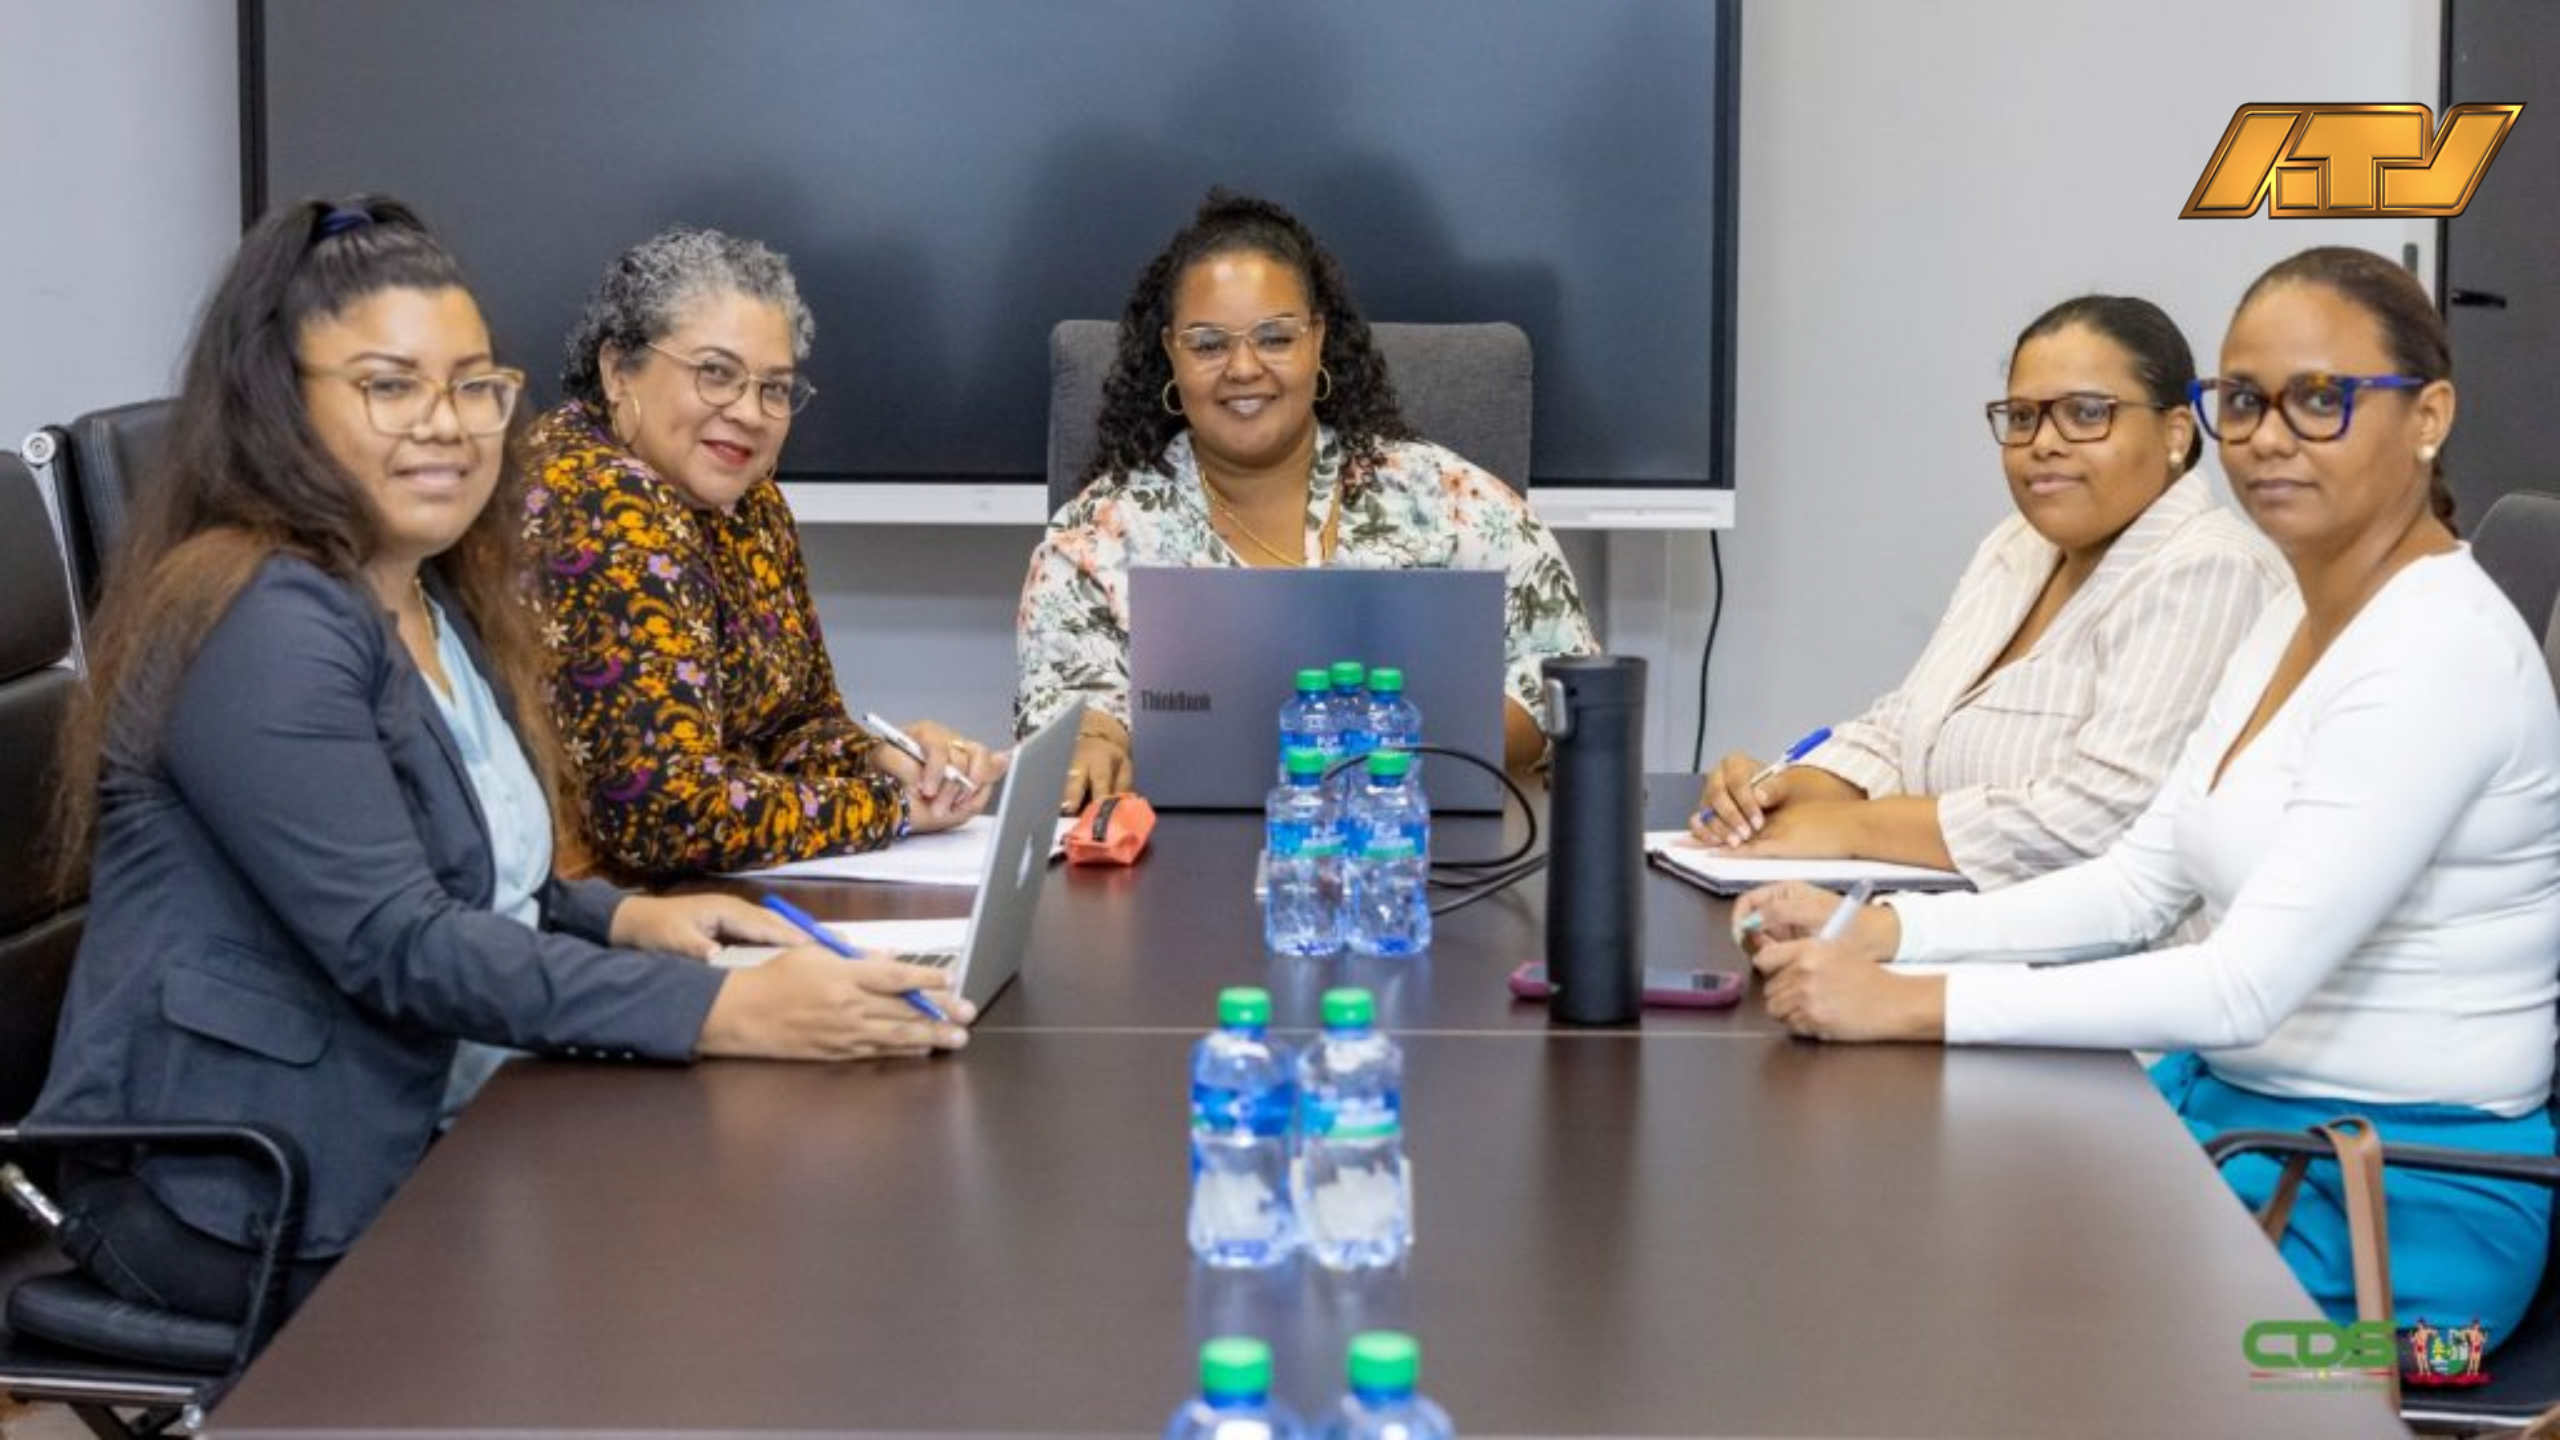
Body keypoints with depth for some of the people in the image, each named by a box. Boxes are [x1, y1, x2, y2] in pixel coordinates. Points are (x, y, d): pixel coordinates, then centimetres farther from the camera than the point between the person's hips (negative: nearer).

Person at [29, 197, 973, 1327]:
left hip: (412, 1128, 9)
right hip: (241, 1206, -9)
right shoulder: (264, 625, -18)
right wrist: (720, 1011, -30)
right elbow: (394, 944, -25)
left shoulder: (436, 599, 11)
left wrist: (621, 919, 0)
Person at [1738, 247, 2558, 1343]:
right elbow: (2141, 882, 12)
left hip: (2398, 1203, -8)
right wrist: (1878, 932, -1)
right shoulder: (2298, 623, 10)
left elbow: (2247, 985, -27)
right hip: (2232, 1108, 8)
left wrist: (1914, 1004, -28)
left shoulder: (2441, 653, -20)